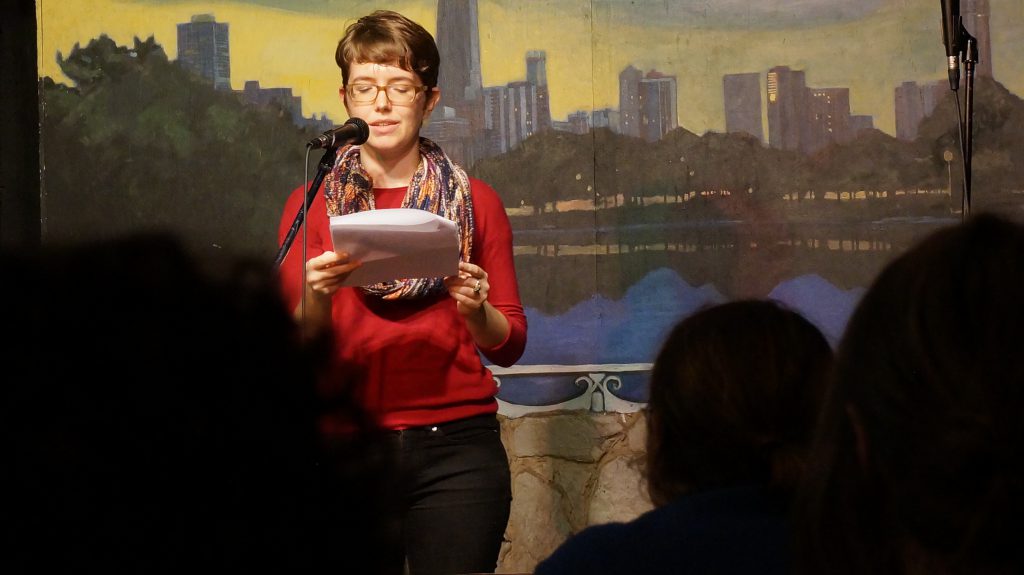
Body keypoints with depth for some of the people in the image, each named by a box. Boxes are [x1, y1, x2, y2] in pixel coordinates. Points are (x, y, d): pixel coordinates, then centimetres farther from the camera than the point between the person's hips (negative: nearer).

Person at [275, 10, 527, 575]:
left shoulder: (477, 201, 8)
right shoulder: (310, 205, 8)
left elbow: (509, 346, 6)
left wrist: (476, 309, -14)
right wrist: (316, 296, -18)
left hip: (456, 448, 0)